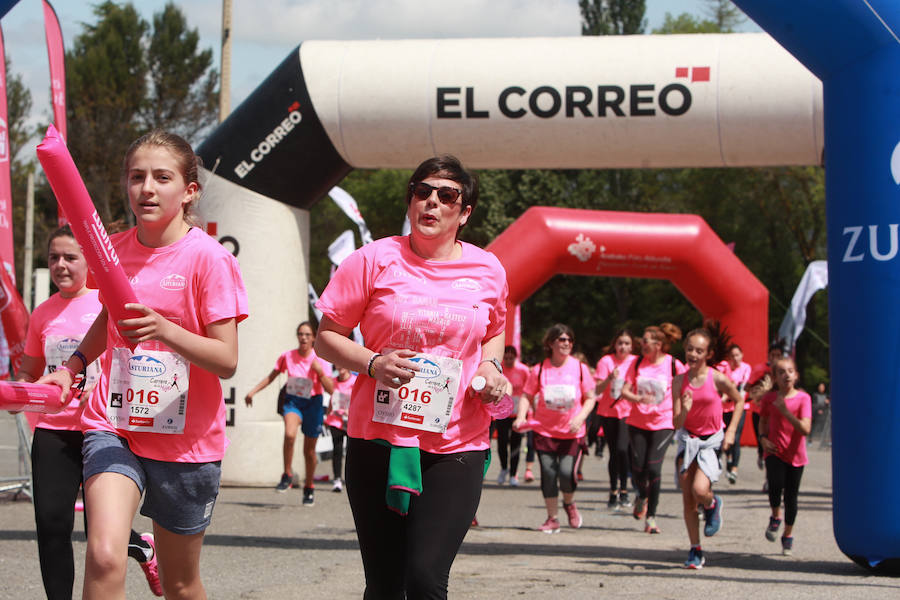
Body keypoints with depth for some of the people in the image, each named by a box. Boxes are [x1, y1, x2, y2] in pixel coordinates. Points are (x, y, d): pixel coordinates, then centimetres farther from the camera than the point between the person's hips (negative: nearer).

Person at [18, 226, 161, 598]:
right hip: (52, 431, 3)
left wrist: (102, 385, -21)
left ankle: (144, 548, 35)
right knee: (51, 524, -8)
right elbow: (29, 374, 19)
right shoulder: (42, 315, 10)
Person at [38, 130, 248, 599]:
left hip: (188, 441, -2)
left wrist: (164, 330, -29)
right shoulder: (114, 249, 4)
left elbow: (227, 361, -15)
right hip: (114, 426, 2)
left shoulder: (208, 258, -10)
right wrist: (71, 367, 11)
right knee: (104, 556, -24)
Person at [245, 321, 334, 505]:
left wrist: (320, 372, -22)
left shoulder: (320, 360, -6)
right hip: (293, 400, 0)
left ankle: (309, 488, 26)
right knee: (289, 434, -31)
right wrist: (253, 391, 4)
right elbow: (271, 376, 11)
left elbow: (330, 389, -8)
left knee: (309, 449, 7)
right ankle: (287, 476, -17)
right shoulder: (288, 357, -2)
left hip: (313, 402, 0)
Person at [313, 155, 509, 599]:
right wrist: (372, 362, -16)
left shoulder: (488, 270, 7)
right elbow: (326, 338, 3)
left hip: (457, 449, 1)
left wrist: (491, 365, 4)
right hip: (379, 441, 0)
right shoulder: (375, 260, -1)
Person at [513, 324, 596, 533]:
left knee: (567, 473, -13)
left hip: (573, 432, -1)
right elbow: (527, 395, 2)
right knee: (548, 473, -3)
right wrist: (521, 416, -16)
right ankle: (552, 519, 12)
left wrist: (580, 418, -14)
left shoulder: (579, 368, -2)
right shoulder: (539, 369, -2)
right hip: (545, 431, 1)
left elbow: (590, 398, 3)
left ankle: (569, 504, 20)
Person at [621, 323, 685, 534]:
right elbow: (624, 390, 0)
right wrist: (639, 398, -19)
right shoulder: (638, 363, 2)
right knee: (638, 467, -1)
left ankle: (651, 517, -2)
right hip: (638, 422, 3)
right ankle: (642, 496, 34)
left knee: (653, 468, -14)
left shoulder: (674, 365, -6)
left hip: (663, 423, -3)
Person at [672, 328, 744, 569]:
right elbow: (676, 424, -5)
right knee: (687, 498, 3)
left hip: (712, 441, -3)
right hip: (688, 440, 3)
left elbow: (739, 401, 7)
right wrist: (684, 410, -26)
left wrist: (731, 431, 0)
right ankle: (695, 551, 14)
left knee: (700, 490, -22)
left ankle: (713, 504, 15)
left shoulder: (717, 379, -11)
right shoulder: (679, 381, -4)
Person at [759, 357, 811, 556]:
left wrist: (785, 411, -24)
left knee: (791, 497, 4)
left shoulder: (803, 398, -8)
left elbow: (805, 429, -17)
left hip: (795, 455, 0)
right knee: (775, 486, -24)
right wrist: (763, 439, -1)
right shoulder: (769, 398, 0)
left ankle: (788, 535, 26)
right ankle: (775, 517, 7)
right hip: (775, 452, 0)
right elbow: (763, 421, 17)